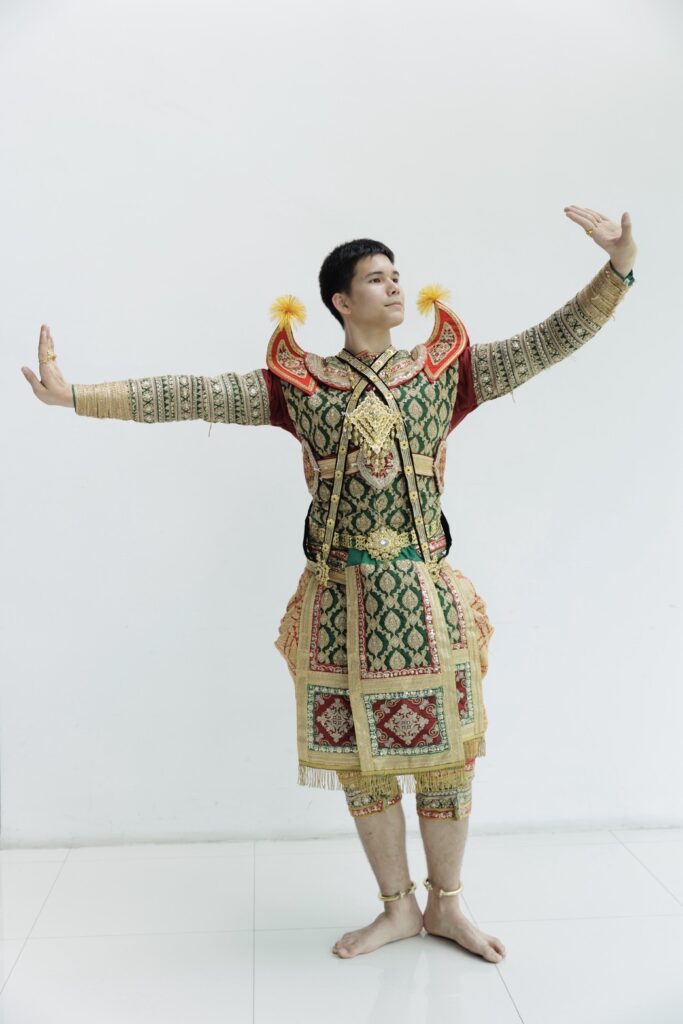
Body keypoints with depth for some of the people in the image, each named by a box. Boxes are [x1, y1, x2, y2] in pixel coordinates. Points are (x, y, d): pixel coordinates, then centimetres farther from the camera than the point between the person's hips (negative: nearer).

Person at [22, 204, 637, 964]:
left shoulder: (443, 370, 3)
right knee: (362, 760, 10)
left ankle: (445, 906, 30)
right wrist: (74, 396, -9)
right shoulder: (299, 384, 0)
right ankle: (397, 908, 31)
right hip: (343, 601, 0)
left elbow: (550, 341, -2)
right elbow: (192, 396, -5)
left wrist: (619, 267, -13)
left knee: (445, 753, 8)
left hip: (426, 598, 1)